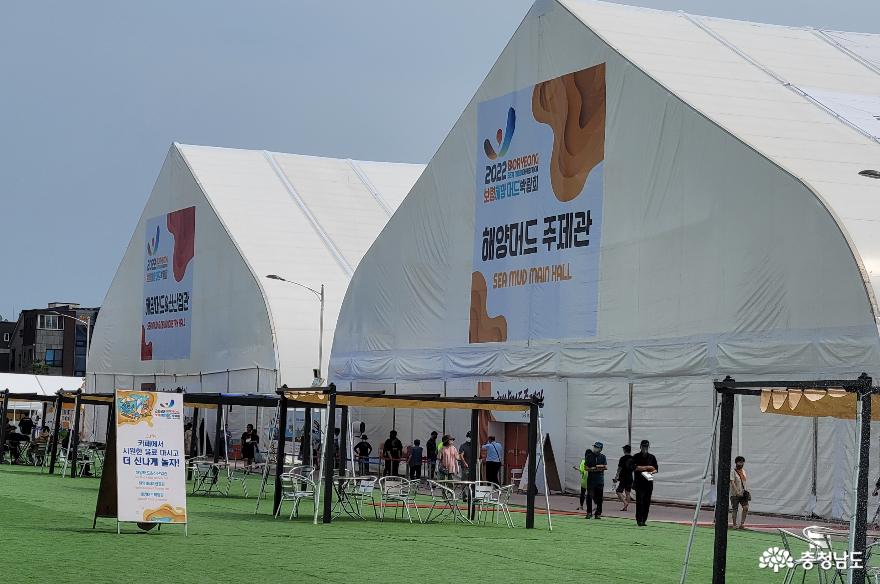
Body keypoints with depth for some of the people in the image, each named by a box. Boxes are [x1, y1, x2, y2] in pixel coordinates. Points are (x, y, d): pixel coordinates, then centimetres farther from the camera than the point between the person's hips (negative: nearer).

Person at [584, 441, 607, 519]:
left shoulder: (602, 457, 8)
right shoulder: (589, 456, 4)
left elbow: (606, 467, -1)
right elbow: (586, 467, 1)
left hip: (600, 479, 1)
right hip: (591, 479, -1)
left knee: (599, 497, 1)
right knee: (589, 496, -4)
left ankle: (598, 513, 7)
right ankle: (589, 513, 3)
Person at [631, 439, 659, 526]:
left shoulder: (651, 457, 14)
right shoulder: (636, 457, 3)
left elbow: (656, 469, 14)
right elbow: (635, 467, -9)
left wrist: (652, 472, -9)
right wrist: (647, 467, -8)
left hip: (649, 482, 3)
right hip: (639, 482, -3)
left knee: (647, 502, 1)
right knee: (639, 501, -10)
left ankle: (644, 520, 7)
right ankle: (639, 520, -11)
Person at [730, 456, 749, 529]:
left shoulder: (743, 471, 13)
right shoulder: (733, 472, -10)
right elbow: (732, 482, -19)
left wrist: (745, 490, 14)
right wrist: (737, 492, -27)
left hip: (743, 493, 6)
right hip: (735, 494, -6)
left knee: (746, 507, -7)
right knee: (734, 509, 0)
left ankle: (742, 523, 1)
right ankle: (734, 524, 9)